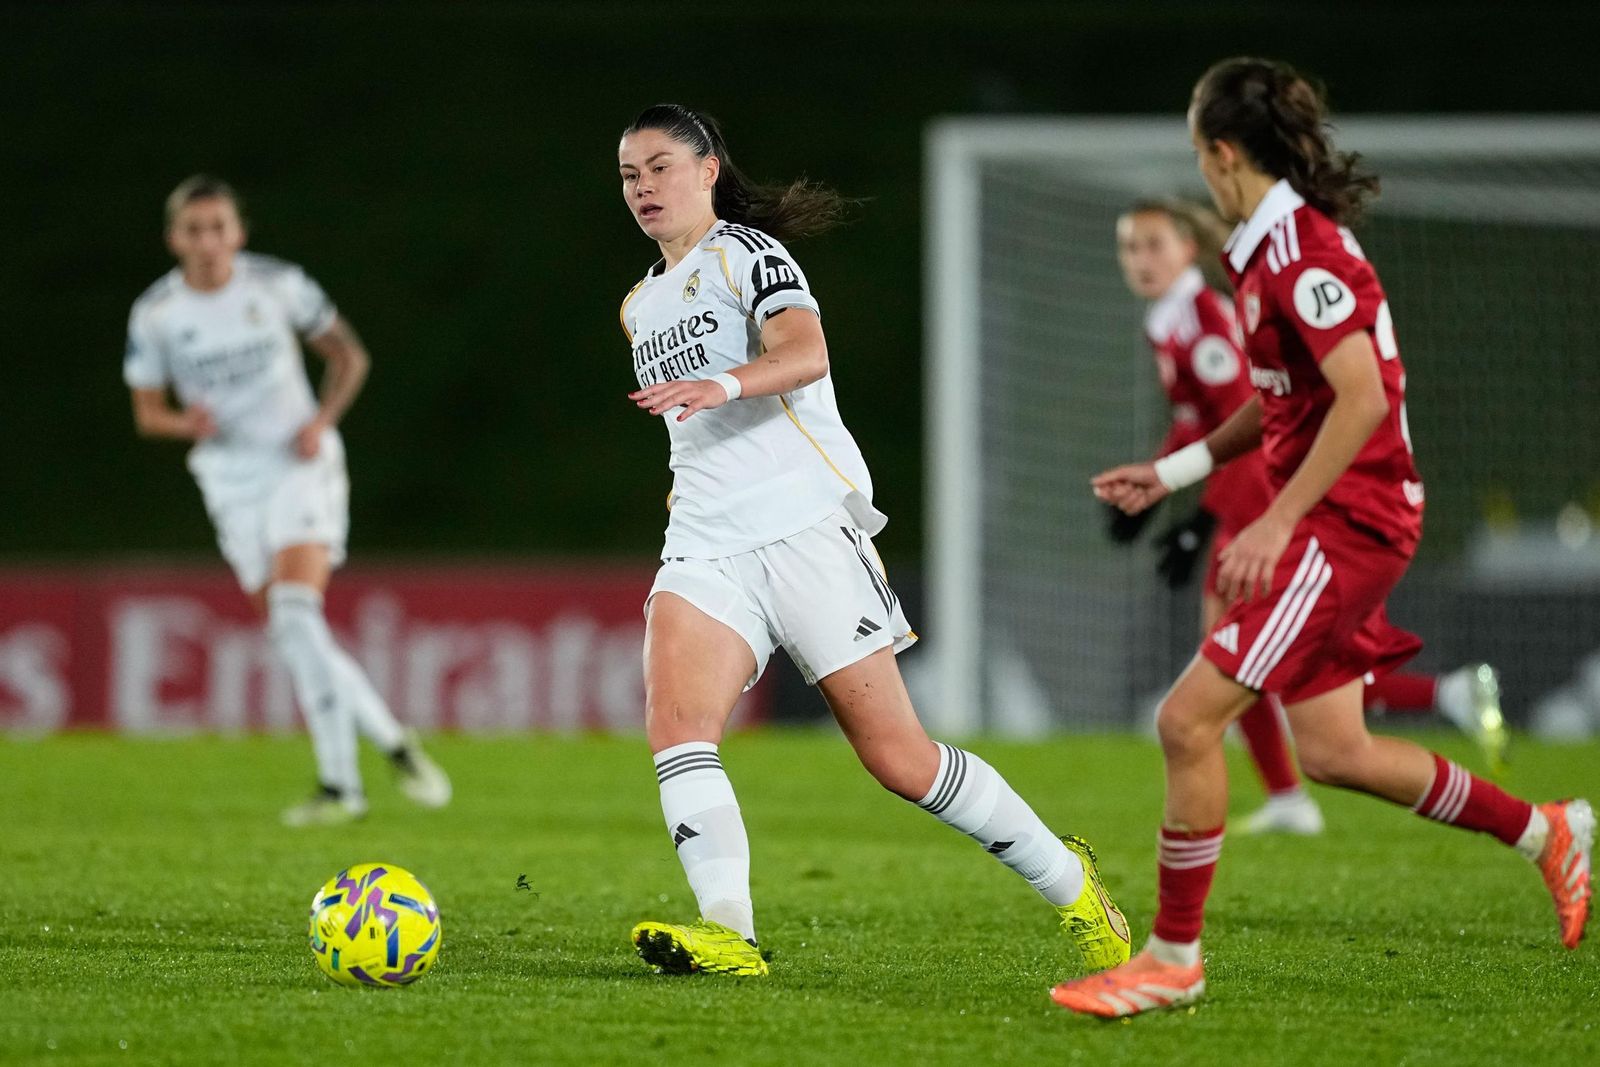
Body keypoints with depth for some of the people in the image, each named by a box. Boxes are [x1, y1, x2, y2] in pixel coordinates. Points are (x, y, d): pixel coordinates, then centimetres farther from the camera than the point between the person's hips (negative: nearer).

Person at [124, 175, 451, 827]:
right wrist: (187, 423, -16)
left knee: (295, 613, -21)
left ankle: (339, 783, -17)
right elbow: (147, 412, 6)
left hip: (299, 466, -3)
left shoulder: (278, 285, -6)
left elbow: (349, 356, 7)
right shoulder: (155, 314, -3)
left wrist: (321, 420, -9)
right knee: (295, 637, 1)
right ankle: (393, 744, 17)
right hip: (233, 485, 3)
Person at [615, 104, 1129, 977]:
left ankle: (1065, 881, 13)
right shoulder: (640, 306, 22)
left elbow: (805, 353, -22)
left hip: (806, 525, -6)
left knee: (897, 756, -6)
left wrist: (724, 385, -40)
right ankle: (726, 931, -32)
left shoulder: (746, 251, -2)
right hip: (706, 546, 7)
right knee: (673, 718, -23)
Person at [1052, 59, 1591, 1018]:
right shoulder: (1273, 247, 14)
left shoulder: (1301, 252, -18)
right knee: (1333, 752, 14)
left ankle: (1173, 959, -1)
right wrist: (1173, 472, 18)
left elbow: (1362, 398, -25)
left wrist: (1277, 523, -25)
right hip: (1329, 524, 10)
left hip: (1347, 524, -10)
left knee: (1189, 721, -11)